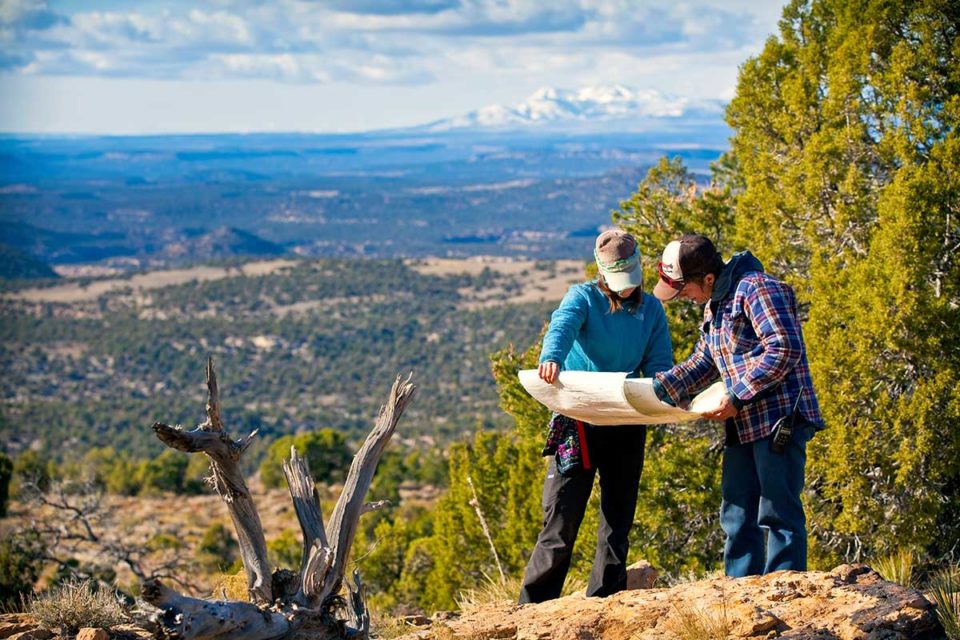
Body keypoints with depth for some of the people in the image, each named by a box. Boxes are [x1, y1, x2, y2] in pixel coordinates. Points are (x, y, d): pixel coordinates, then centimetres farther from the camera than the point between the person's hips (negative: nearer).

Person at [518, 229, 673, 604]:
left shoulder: (651, 309, 9)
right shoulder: (583, 298, -3)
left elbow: (659, 362, 5)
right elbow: (562, 326, -24)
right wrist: (551, 358, -46)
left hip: (627, 425, 4)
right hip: (579, 420, -4)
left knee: (618, 516, 9)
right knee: (563, 513, -5)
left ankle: (604, 601, 18)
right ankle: (534, 604, 0)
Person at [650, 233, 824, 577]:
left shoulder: (756, 289, -13)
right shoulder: (714, 307, 18)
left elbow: (785, 349, -21)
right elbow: (703, 364, 25)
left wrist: (737, 396, -18)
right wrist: (657, 389, 12)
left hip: (780, 420, -10)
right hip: (743, 427, 10)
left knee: (777, 514, -8)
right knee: (737, 515, 12)